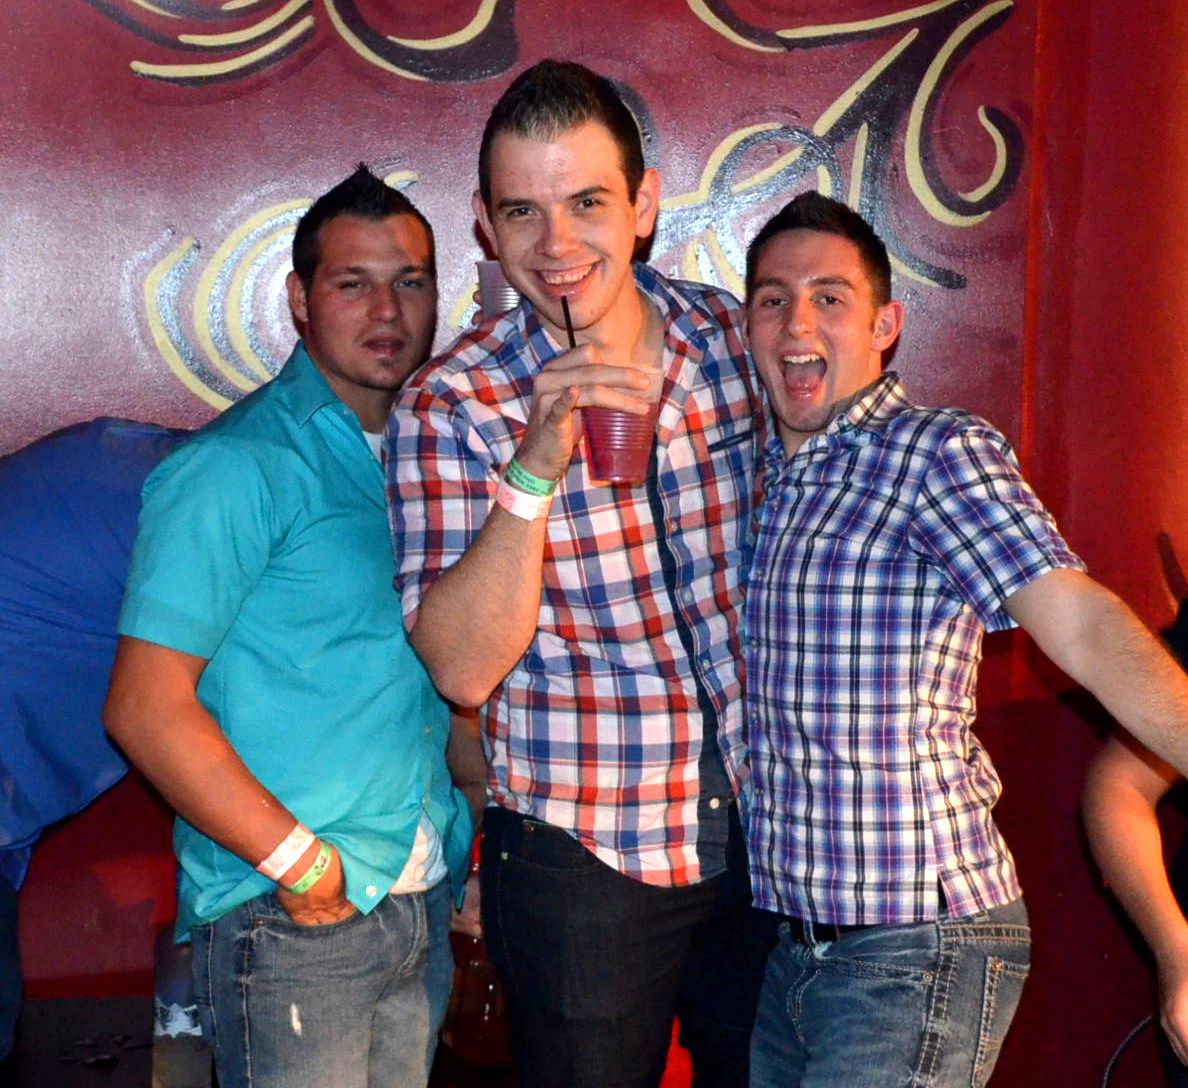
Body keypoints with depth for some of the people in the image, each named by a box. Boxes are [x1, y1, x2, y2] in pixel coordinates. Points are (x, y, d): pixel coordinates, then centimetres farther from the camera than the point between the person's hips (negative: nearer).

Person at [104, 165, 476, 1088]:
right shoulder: (236, 466, -12)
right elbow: (146, 707, -17)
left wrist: (469, 843, 7)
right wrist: (303, 865, -16)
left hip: (424, 902, 7)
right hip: (290, 928, -6)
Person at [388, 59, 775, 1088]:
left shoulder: (735, 335, -3)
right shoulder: (450, 406, -14)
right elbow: (462, 668, -22)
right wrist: (535, 465, -33)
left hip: (761, 828, 4)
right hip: (581, 857, -3)